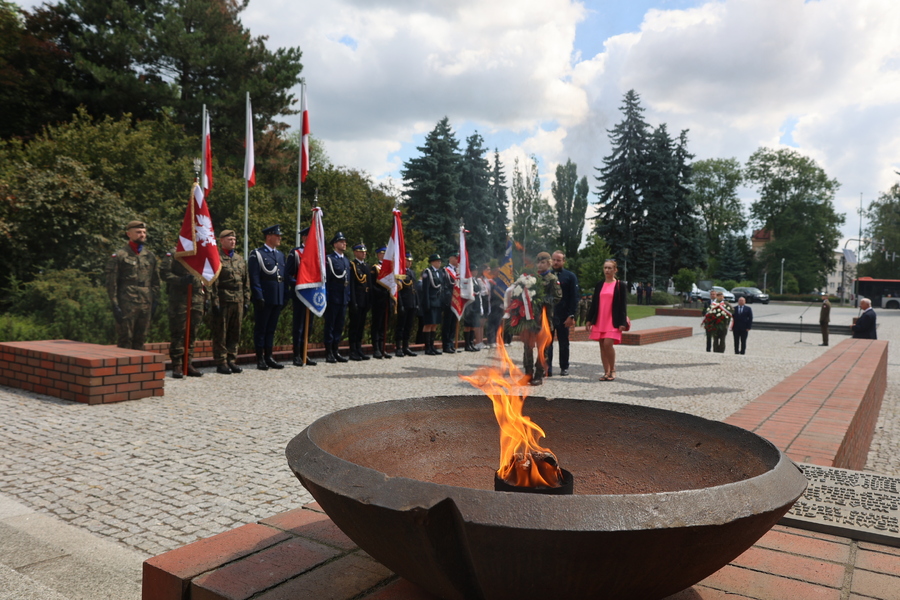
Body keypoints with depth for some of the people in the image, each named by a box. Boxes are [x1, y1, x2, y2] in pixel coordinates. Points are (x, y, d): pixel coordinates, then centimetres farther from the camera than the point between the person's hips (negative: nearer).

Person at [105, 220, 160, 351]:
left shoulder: (150, 256, 14)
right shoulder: (119, 256, -2)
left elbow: (155, 281, 17)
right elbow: (111, 282, -4)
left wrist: (155, 302, 10)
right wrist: (115, 305, -9)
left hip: (146, 305, 5)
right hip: (126, 305, -5)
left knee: (140, 340, 10)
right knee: (125, 340, -1)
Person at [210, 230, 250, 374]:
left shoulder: (240, 259, 16)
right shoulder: (216, 258, -3)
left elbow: (246, 281, 18)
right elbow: (212, 282, -7)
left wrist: (246, 300, 12)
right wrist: (215, 301, -12)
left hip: (238, 301, 6)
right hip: (223, 301, -6)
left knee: (235, 333, 9)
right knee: (220, 333, 0)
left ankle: (231, 361, 17)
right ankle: (221, 363, 6)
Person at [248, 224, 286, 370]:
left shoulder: (280, 255, 17)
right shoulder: (256, 254, -4)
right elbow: (254, 278, -10)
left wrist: (284, 297, 12)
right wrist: (259, 297, -16)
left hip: (278, 299, 6)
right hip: (264, 299, -6)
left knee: (271, 329, 11)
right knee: (260, 329, 1)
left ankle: (268, 357, 18)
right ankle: (260, 359, 7)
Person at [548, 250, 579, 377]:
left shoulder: (570, 276, 0)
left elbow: (574, 297, -3)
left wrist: (571, 316, -11)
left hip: (563, 316, -1)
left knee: (563, 343, 9)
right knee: (547, 342, -1)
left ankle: (564, 368, 19)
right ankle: (547, 368, 2)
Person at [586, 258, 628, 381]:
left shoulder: (620, 286, 0)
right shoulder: (599, 285, 11)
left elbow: (623, 305, -3)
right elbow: (594, 303, 13)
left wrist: (622, 323, -10)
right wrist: (589, 320, 9)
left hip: (613, 321, -4)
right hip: (599, 320, 5)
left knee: (608, 344, -16)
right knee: (602, 346, 4)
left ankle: (612, 370, 2)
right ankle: (606, 372, 12)